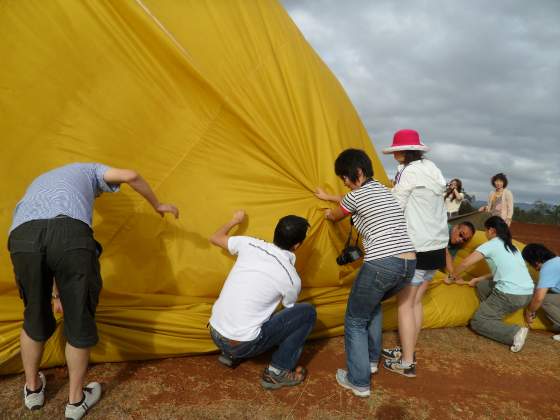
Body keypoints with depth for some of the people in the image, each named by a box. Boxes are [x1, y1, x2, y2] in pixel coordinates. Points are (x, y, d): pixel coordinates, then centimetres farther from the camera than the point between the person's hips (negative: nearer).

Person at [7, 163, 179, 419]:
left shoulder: (39, 182, 45)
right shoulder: (88, 171, 34)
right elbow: (131, 176, 13)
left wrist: (57, 291, 53)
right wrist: (157, 206, 31)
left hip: (22, 236, 5)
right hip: (71, 233, -4)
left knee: (35, 317, 27)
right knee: (79, 320, 13)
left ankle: (32, 389, 45)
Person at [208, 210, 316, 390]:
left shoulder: (250, 244, -2)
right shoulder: (291, 279, -10)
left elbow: (215, 238, 15)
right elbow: (289, 311, 11)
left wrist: (234, 220, 31)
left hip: (215, 333, 6)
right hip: (242, 344, -6)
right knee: (307, 312, 2)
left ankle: (230, 354, 28)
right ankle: (278, 371, 8)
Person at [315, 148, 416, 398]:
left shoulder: (357, 195, -3)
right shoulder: (383, 190, 20)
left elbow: (335, 216, 17)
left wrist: (328, 214, 41)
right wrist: (328, 197, 53)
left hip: (381, 265, -8)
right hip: (408, 264, 9)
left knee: (355, 321, 11)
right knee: (373, 303, 33)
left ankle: (358, 381, 18)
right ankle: (371, 360, 40)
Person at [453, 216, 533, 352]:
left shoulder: (491, 245, -4)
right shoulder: (511, 246, 19)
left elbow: (465, 263, -7)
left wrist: (457, 277, 11)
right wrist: (477, 279, 23)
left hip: (510, 295, -8)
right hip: (527, 294, 8)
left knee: (477, 322, 4)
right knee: (482, 285, 26)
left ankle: (514, 333, -14)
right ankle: (494, 317, 14)